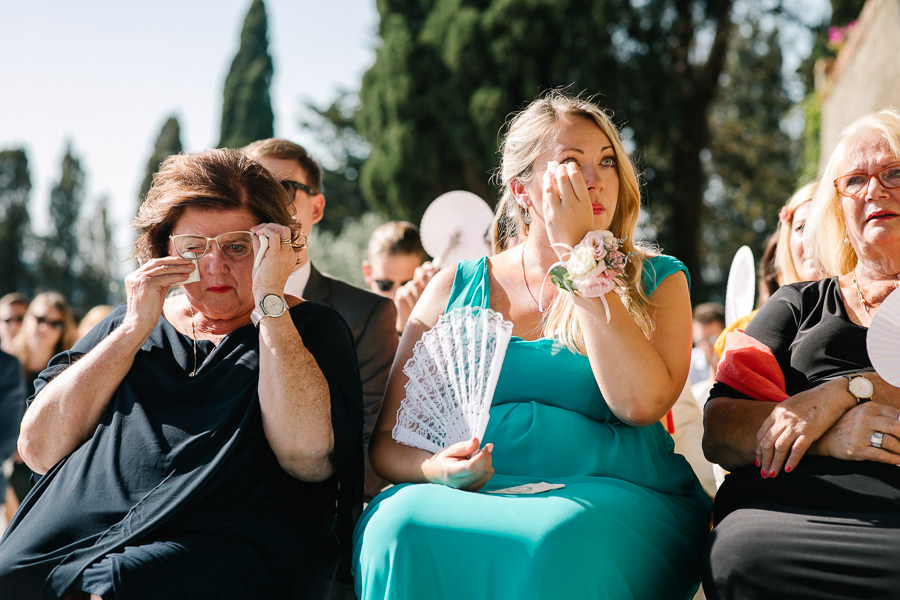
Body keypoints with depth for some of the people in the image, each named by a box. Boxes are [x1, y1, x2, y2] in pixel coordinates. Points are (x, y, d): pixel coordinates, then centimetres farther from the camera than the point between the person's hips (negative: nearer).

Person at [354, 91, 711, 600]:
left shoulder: (657, 281, 10)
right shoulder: (456, 287, 14)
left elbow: (640, 403, -12)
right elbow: (388, 440, 13)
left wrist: (577, 252, -8)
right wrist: (436, 467, -12)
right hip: (470, 496, 2)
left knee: (554, 540, -37)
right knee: (401, 523, -32)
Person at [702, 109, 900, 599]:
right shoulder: (799, 304, 24)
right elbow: (717, 433, 10)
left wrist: (846, 390, -7)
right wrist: (829, 437, -7)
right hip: (791, 506, 2)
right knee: (743, 551, -35)